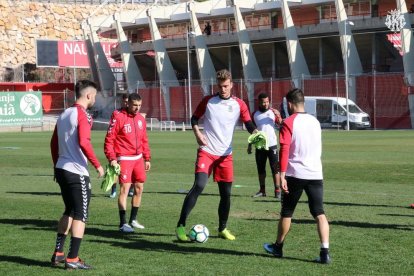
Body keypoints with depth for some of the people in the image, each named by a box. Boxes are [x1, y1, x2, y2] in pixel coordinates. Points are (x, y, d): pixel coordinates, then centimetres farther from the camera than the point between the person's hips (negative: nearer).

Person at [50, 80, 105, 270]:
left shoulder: (64, 114, 13)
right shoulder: (83, 115, -12)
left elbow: (54, 143, 17)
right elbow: (84, 142, -23)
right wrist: (97, 165, -16)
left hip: (61, 169, 9)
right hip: (77, 172, -9)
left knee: (69, 212, 20)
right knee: (80, 215, -1)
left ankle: (58, 253, 22)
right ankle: (72, 259, -1)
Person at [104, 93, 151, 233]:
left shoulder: (141, 118, 11)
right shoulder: (118, 117, -9)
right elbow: (109, 139, -11)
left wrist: (147, 158, 16)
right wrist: (112, 158, -18)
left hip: (138, 158, 7)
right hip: (124, 158, -7)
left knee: (139, 188, 9)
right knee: (125, 188, -10)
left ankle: (133, 220, 22)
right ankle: (123, 223, -4)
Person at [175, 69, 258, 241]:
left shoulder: (239, 105, 2)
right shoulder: (208, 101, 1)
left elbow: (249, 125, -2)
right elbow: (194, 118, 11)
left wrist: (256, 133, -24)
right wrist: (197, 133, -8)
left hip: (226, 154, 3)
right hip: (206, 151, -3)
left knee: (226, 193, 7)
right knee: (199, 185, -21)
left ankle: (223, 229, 26)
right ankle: (180, 226, -19)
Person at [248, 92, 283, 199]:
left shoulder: (273, 112, 1)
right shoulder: (255, 114, 7)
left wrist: (278, 116, -26)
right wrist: (250, 145, 12)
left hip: (272, 145, -3)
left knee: (275, 168, -4)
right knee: (260, 169, 7)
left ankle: (277, 191, -3)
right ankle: (262, 190, 15)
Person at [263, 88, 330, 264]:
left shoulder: (289, 123, -7)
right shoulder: (315, 121, 12)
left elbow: (284, 149, -15)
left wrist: (282, 175, -16)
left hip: (295, 175, -4)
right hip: (316, 175, 4)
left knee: (286, 213, 13)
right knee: (319, 213, 0)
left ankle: (278, 247, 29)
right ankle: (324, 252, -12)